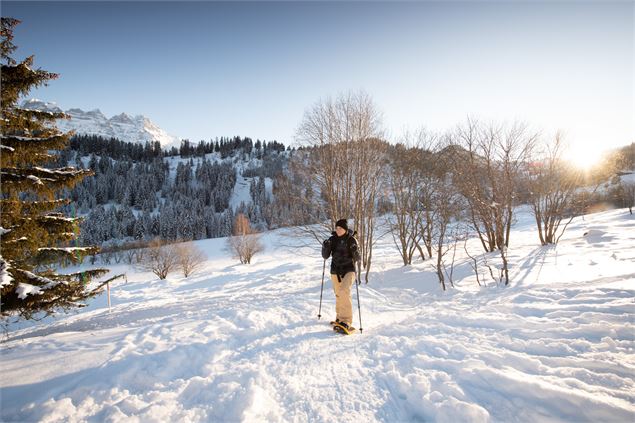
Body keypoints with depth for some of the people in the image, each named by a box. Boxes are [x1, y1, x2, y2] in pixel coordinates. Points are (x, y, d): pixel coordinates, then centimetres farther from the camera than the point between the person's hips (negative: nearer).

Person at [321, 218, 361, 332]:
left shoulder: (351, 240, -7)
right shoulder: (333, 239, 2)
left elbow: (357, 258, -8)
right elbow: (325, 256, 2)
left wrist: (356, 253, -29)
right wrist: (325, 247, -16)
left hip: (348, 270, -4)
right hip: (335, 271, 4)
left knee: (344, 292, -22)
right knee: (338, 295, 13)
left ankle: (346, 321, -18)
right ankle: (339, 318, 31)